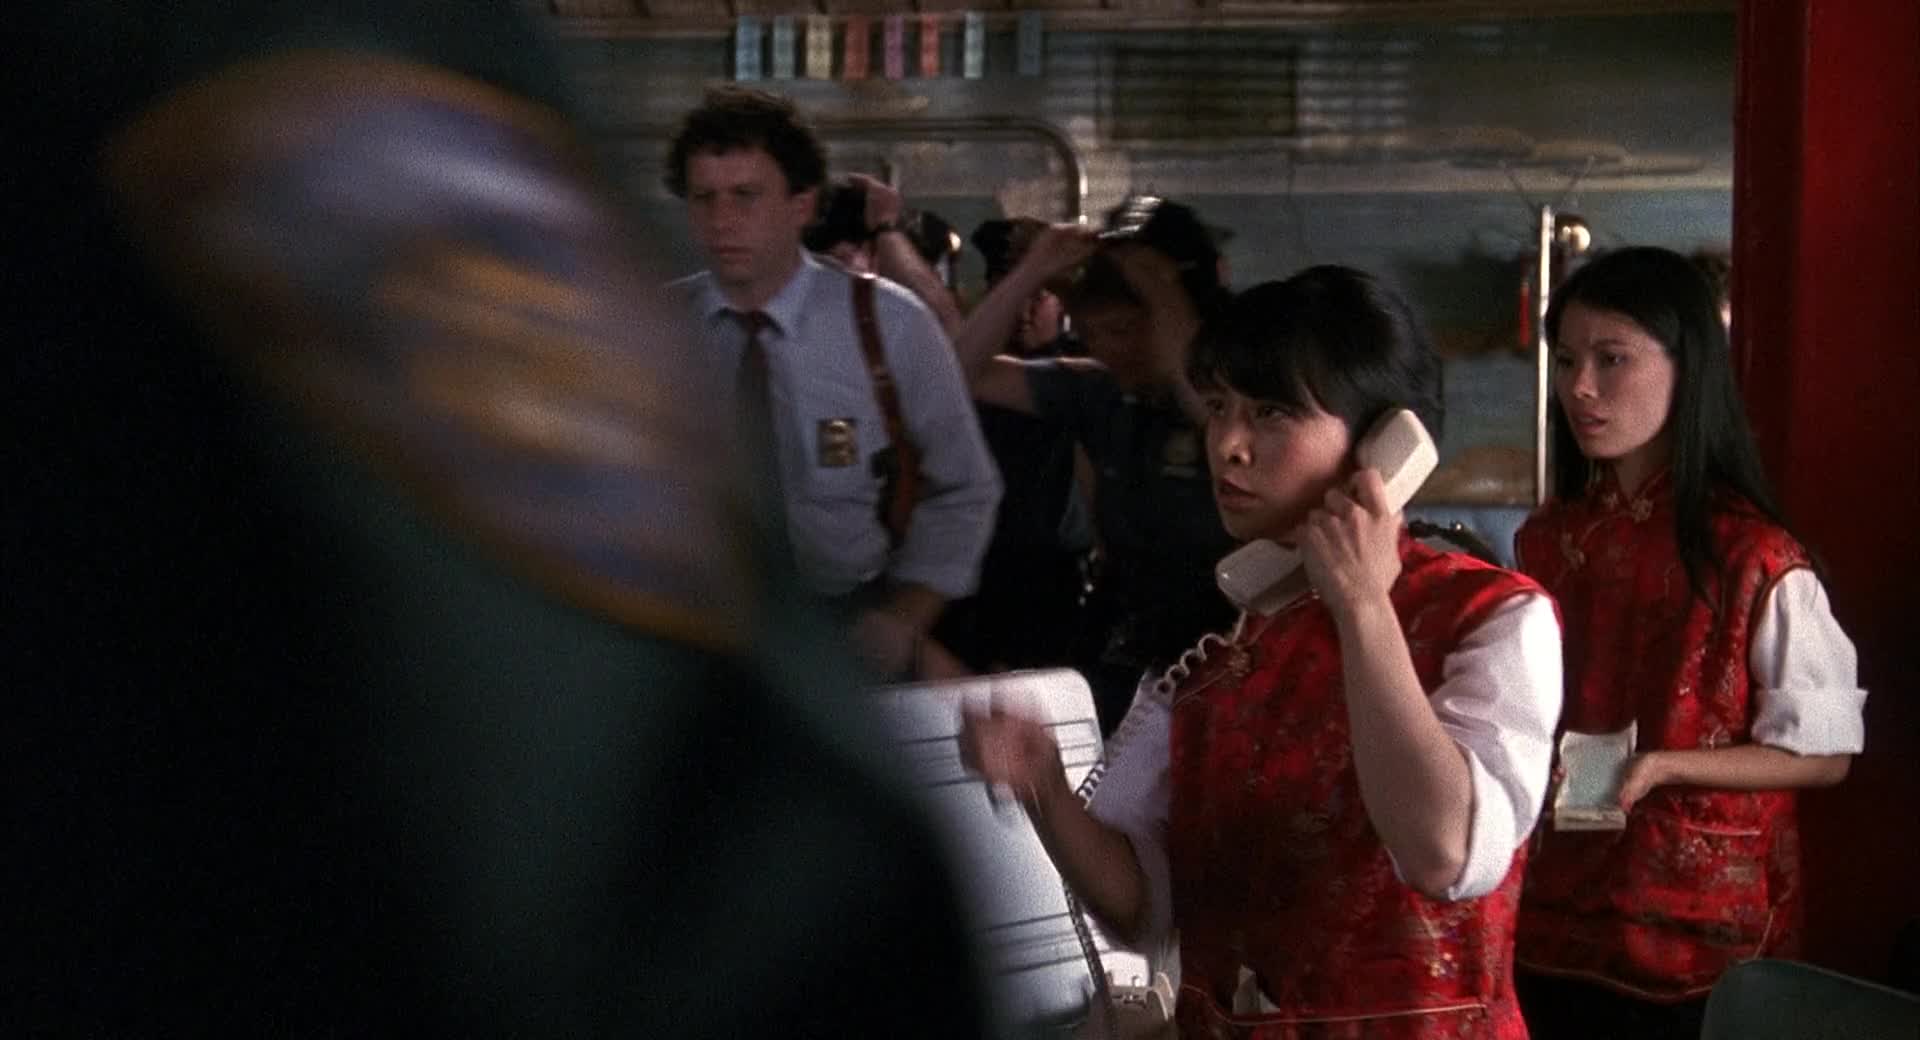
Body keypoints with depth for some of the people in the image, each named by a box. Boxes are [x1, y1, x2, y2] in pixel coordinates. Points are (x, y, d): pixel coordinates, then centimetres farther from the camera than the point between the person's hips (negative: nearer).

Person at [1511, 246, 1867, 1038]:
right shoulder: (1545, 540, 5)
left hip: (1700, 934, -5)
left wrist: (1662, 766, -22)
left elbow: (1823, 754, -10)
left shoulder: (1755, 559, -14)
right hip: (1558, 916, 5)